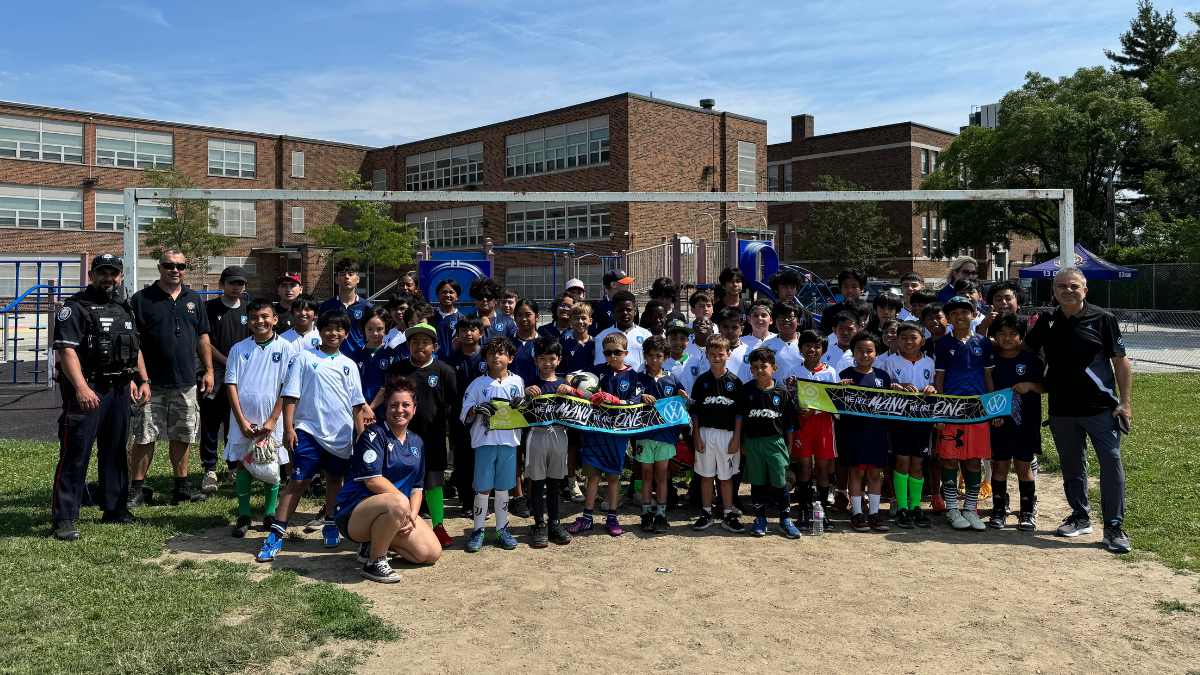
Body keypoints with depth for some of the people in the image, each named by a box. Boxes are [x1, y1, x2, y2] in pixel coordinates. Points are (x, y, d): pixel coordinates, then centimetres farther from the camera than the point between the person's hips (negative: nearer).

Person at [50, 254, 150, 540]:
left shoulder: (125, 308, 16)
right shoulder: (75, 307, -7)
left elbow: (135, 348, 24)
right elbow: (67, 350, -17)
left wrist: (143, 380, 15)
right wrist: (81, 387, -28)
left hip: (119, 389, 7)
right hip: (86, 391, -7)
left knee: (115, 452, 14)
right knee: (75, 454, -6)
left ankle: (115, 508, 25)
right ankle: (64, 519, -2)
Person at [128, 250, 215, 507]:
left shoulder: (194, 300, 11)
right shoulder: (141, 300, -2)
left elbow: (203, 337, 15)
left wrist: (208, 371, 9)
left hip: (186, 382, 4)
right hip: (152, 383, -4)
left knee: (182, 437, 11)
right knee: (144, 438, -1)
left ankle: (181, 487, 21)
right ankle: (136, 490, 9)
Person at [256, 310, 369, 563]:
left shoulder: (349, 365, 11)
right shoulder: (304, 358, 1)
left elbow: (357, 404, 14)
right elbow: (290, 395, -3)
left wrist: (361, 435, 9)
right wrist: (288, 427, -10)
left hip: (341, 434, 4)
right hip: (308, 430, -3)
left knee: (334, 480, 15)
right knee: (299, 482, -7)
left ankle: (330, 525, 31)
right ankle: (276, 534, -3)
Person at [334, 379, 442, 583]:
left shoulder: (416, 442, 13)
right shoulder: (374, 434, -9)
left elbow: (417, 487, 11)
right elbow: (372, 480, -18)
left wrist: (412, 515, -7)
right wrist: (404, 502, -17)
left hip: (400, 512, 8)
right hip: (354, 511, -8)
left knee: (432, 553, -5)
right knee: (397, 504, -40)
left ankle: (373, 544, 16)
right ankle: (374, 563, -18)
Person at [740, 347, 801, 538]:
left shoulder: (782, 392, -1)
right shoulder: (747, 391, 3)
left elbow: (789, 422, 5)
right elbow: (740, 417, 8)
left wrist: (788, 445, 6)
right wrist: (741, 442, 6)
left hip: (776, 441, -1)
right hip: (753, 442, 1)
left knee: (780, 482, 1)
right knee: (757, 483, 8)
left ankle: (785, 520, 12)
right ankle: (760, 519, 18)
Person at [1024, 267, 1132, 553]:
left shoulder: (1102, 319, -4)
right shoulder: (1046, 322, 6)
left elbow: (1120, 361, -3)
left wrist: (1125, 401, -9)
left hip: (1101, 407, -4)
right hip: (1061, 409, 4)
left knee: (1111, 463, -6)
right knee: (1072, 465, 14)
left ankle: (1114, 527, 3)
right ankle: (1080, 517, 29)